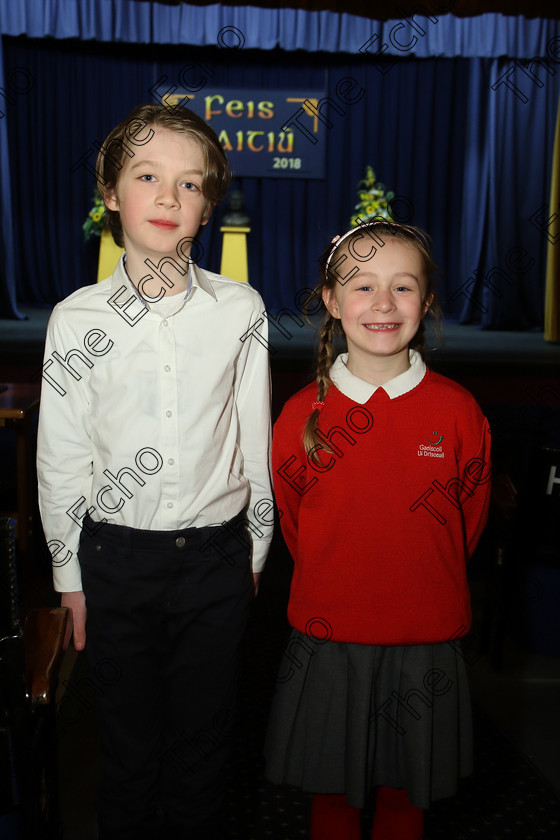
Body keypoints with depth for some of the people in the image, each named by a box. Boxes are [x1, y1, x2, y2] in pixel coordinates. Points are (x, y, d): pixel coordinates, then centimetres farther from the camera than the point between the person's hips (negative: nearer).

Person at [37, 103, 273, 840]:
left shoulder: (240, 309, -5)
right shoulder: (77, 319, -6)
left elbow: (255, 438, 2)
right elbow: (60, 456, 0)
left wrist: (255, 550, 7)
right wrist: (70, 573, 3)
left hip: (216, 556, 0)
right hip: (116, 554, 0)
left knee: (203, 739, 17)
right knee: (127, 741, 17)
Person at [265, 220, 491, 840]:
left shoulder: (457, 411, -7)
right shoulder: (302, 414, -7)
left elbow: (468, 522, 6)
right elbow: (293, 524, 6)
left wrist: (422, 584, 8)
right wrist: (336, 586, 6)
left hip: (426, 638, 0)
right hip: (328, 634, 0)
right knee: (331, 790, 18)